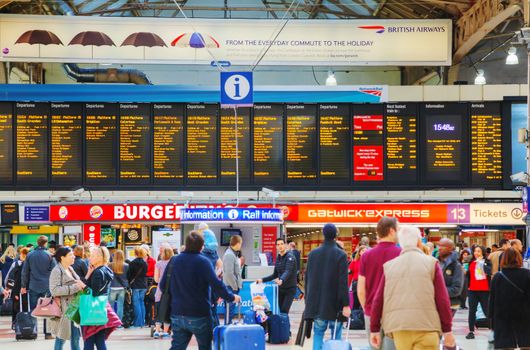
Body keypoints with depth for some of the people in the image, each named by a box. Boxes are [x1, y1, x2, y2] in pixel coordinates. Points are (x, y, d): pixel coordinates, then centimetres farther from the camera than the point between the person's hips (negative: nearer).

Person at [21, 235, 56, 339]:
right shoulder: (49, 255, -5)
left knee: (33, 310, 7)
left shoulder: (30, 255, 2)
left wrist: (24, 286, 11)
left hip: (33, 286, 2)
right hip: (46, 287, -2)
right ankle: (47, 333, 1)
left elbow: (25, 272, 4)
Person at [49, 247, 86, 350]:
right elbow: (54, 290, -21)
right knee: (61, 338, -2)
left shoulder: (70, 270, 15)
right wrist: (75, 288, -20)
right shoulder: (57, 271, -11)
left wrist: (80, 285, 4)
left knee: (76, 337, 9)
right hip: (63, 308, -8)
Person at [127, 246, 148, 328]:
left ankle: (138, 322, -3)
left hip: (135, 285, -5)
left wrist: (130, 282, 7)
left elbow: (129, 275, -7)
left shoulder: (132, 263, -12)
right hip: (143, 285, 5)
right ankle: (142, 322, 13)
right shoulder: (145, 263, 2)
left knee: (136, 303, -1)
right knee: (141, 302, 12)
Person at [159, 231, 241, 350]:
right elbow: (216, 284, -17)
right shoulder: (203, 261, -11)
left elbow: (163, 285, 9)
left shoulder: (174, 261, 4)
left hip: (177, 315, 4)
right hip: (200, 315, -4)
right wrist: (231, 298, -2)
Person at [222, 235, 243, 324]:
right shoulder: (230, 255, -18)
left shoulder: (232, 254, 13)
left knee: (230, 308, 14)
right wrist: (235, 287, -15)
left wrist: (238, 284, 13)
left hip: (233, 286, 10)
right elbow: (229, 274, -23)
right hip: (231, 286, -10)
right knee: (230, 309, -5)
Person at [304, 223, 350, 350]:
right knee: (336, 335, 5)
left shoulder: (313, 254, 5)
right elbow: (343, 282, -13)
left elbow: (307, 279, 11)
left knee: (318, 333, 9)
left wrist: (308, 300, 19)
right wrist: (346, 304, -11)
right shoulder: (341, 255, -9)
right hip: (334, 304, -4)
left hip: (316, 303, 4)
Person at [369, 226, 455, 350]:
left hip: (398, 328, 3)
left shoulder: (389, 266, 10)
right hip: (426, 327, -3)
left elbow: (378, 301, 8)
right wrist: (447, 330, 5)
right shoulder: (431, 263, 2)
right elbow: (442, 300, -1)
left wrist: (374, 330, 15)